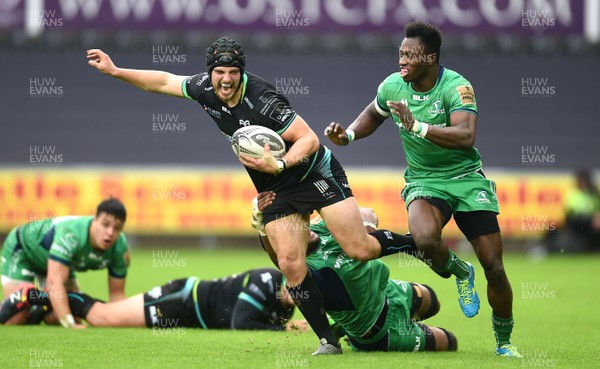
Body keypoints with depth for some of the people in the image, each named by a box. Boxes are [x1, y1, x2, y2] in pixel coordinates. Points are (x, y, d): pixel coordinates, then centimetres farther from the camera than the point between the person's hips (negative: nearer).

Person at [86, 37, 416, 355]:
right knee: (291, 265, -9)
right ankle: (327, 341, -1)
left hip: (314, 172, -6)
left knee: (360, 250, -16)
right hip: (275, 191, 6)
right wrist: (114, 70, 12)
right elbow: (164, 82, 12)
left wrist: (279, 165, -37)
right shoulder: (206, 89, -5)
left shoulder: (261, 99, -26)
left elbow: (309, 139, -24)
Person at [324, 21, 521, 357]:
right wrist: (349, 134, 1)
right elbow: (374, 114, 19)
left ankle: (504, 342, 20)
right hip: (424, 180, 2)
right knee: (425, 238, -34)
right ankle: (459, 272, 2)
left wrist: (417, 126, -40)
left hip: (467, 178, -2)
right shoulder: (393, 86, -5)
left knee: (494, 268, -3)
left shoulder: (456, 86, -19)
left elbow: (466, 137, -33)